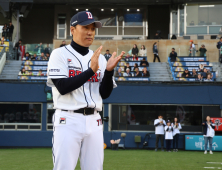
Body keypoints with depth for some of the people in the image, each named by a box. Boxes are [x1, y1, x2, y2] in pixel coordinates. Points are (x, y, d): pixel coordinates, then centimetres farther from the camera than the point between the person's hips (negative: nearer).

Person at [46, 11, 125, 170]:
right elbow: (62, 87, -13)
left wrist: (109, 70, -10)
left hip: (94, 121, 5)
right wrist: (91, 71, -18)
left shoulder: (99, 58, 13)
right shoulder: (60, 54, 0)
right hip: (68, 120, -4)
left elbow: (105, 94, 7)